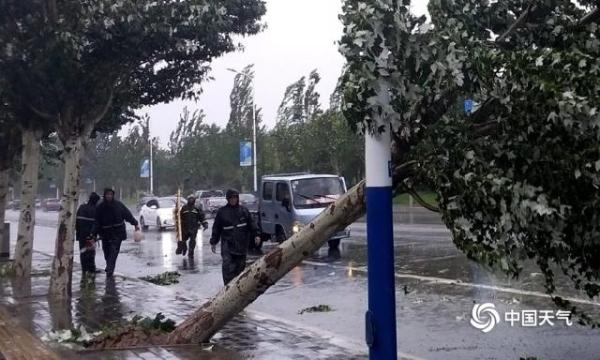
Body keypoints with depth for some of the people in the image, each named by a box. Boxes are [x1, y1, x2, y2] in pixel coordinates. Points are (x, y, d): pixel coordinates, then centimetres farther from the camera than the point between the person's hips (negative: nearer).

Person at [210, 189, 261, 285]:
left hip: (242, 243, 2)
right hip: (227, 243, -2)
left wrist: (256, 235, 1)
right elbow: (216, 228, 8)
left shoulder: (244, 210, 9)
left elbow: (251, 224, 12)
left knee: (240, 265, 8)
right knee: (227, 266, -13)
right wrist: (213, 242, 6)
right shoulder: (222, 212, 5)